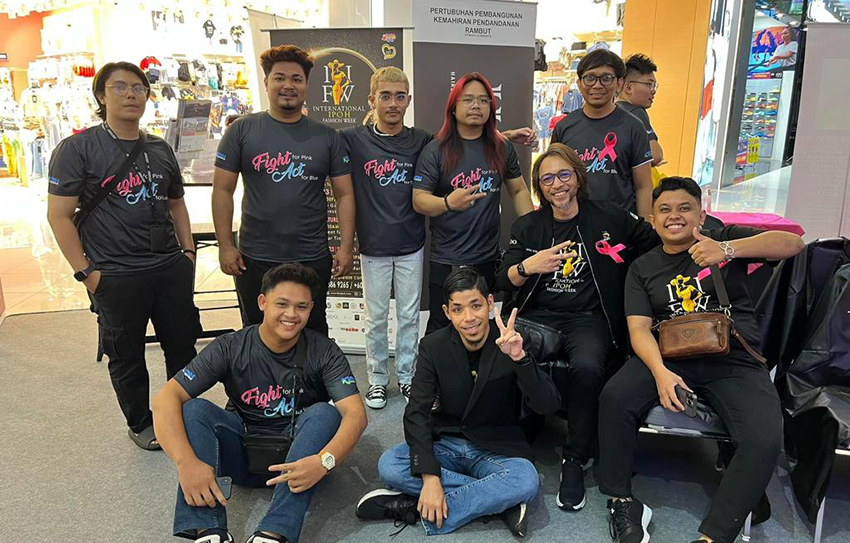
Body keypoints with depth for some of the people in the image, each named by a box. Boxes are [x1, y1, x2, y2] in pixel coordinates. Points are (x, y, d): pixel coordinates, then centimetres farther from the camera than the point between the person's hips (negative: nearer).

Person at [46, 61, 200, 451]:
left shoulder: (161, 150, 11)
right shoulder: (78, 148, -6)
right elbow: (59, 215, -8)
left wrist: (188, 251, 10)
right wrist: (85, 273, -12)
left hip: (171, 269, 5)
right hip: (116, 277, -4)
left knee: (183, 346, 13)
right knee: (127, 357, 11)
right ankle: (140, 423, 32)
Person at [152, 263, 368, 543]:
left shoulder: (323, 352, -12)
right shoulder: (230, 348, -12)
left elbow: (356, 414, -23)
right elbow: (166, 399, -19)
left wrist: (324, 461, -43)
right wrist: (186, 462, -36)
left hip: (297, 456, -1)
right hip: (244, 454, 1)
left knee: (324, 412, -29)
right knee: (195, 409, -21)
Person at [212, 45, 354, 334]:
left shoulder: (327, 137, 3)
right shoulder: (241, 131, 0)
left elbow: (344, 194, 2)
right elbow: (222, 190, 0)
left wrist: (346, 247, -5)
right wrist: (225, 245, -6)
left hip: (313, 259, 1)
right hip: (255, 260, 0)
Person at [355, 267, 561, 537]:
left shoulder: (514, 342, -12)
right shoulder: (434, 346, -7)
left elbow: (548, 406, -20)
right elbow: (417, 413, -12)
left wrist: (519, 358, -38)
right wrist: (430, 477, -25)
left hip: (495, 451, -2)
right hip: (445, 444, 2)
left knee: (526, 480, -33)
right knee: (388, 465, -24)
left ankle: (415, 509, -20)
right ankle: (501, 502, -18)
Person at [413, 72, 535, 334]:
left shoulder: (502, 149, 5)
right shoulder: (435, 150, -5)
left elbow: (519, 191, 12)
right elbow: (419, 200, -10)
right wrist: (449, 203, -31)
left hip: (488, 257, 3)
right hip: (446, 260, -3)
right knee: (441, 329, 7)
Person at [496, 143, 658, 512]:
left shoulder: (610, 219, 6)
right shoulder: (527, 227, 13)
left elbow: (661, 243, 11)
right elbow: (502, 280, 3)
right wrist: (526, 267, -16)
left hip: (588, 318, -1)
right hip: (536, 316, 2)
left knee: (587, 368, -34)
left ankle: (575, 460, -11)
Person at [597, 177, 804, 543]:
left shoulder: (726, 239, 11)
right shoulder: (643, 268, 13)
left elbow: (793, 243, -3)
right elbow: (639, 328, 1)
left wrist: (728, 250, -21)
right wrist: (661, 372, -19)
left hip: (735, 361, -1)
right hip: (669, 357, 1)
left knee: (765, 440, -27)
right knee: (614, 399, -27)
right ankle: (620, 501, -7)